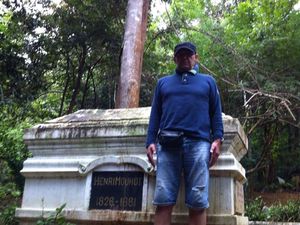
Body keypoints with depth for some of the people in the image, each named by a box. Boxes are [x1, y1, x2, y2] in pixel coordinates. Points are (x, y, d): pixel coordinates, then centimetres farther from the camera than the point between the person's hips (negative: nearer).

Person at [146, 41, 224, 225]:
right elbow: (155, 114, 18)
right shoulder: (163, 83, 25)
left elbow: (216, 113, 15)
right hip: (167, 144, 1)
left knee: (198, 202, -7)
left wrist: (217, 139, 0)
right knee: (163, 200, -7)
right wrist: (151, 141, 5)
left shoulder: (208, 82, 22)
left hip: (198, 143, -1)